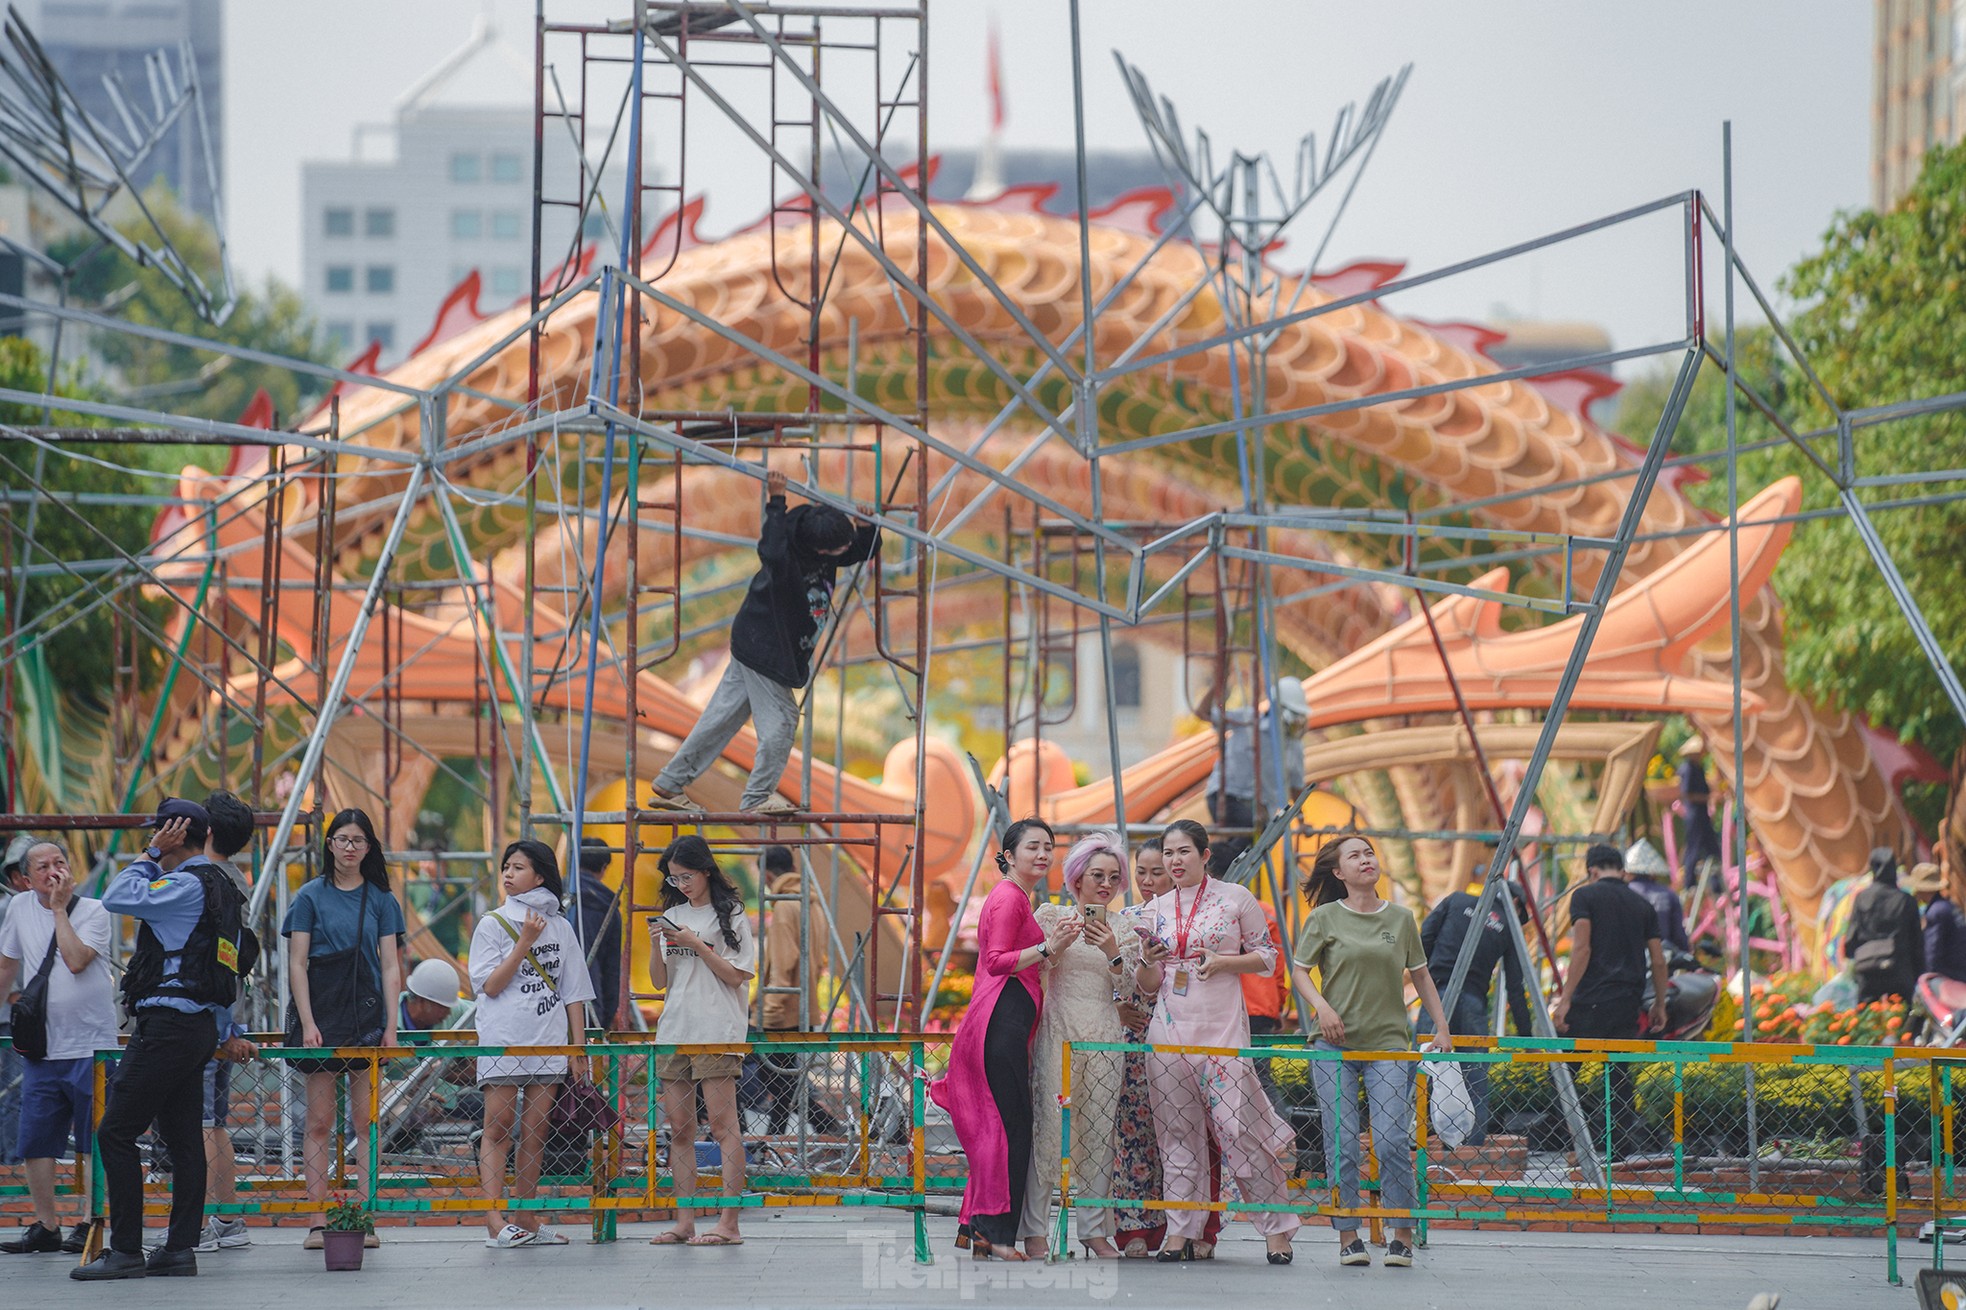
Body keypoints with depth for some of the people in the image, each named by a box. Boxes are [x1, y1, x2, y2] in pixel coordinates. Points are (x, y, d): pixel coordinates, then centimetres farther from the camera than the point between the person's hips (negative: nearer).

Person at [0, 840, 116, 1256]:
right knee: (35, 1142, 3)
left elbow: (76, 960, -20)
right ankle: (45, 1226, 13)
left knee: (94, 1142, -3)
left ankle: (89, 1226, 4)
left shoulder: (94, 911, -4)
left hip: (91, 1047, -4)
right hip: (41, 1048, 4)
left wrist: (59, 908, -13)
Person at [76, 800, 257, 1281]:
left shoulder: (187, 886, -13)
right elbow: (233, 966, 22)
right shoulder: (221, 889, 17)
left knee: (115, 1133, -8)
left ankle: (126, 1251, -9)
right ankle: (180, 1249, 10)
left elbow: (117, 898, -18)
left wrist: (151, 855, -7)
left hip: (166, 1022, -10)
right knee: (183, 1139, 9)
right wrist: (227, 1032, 27)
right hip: (200, 1024, 10)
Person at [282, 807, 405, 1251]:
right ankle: (318, 1222, -2)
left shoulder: (380, 899, 9)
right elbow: (297, 964, 0)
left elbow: (390, 966, 7)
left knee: (365, 1123, -1)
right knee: (320, 1122, -2)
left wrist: (390, 1025, -1)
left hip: (367, 1014, 2)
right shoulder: (311, 896, 3)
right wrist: (307, 1023, -9)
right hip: (322, 1012, -2)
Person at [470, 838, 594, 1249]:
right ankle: (495, 1219, -15)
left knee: (534, 1133, 4)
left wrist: (578, 1048, 7)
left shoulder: (560, 928, 11)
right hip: (502, 1041, -3)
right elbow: (490, 985, -6)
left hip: (549, 1045, 3)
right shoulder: (492, 925, 3)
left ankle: (525, 1219, 9)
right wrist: (524, 944, -11)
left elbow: (574, 994, 12)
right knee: (499, 1126, -9)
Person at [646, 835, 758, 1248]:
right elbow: (659, 982, 12)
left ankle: (728, 1223, -11)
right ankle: (684, 1222, 7)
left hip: (717, 1031, -6)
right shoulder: (672, 917, 15)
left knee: (723, 1125, -8)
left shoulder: (731, 916, 0)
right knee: (679, 1129, 4)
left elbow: (735, 976, -6)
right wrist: (656, 946, -5)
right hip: (674, 1029, 6)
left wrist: (698, 946, -14)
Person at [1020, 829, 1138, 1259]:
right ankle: (1034, 1228, -8)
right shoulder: (1052, 916, 6)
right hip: (1060, 1027, -3)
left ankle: (1095, 1228, 8)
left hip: (1106, 1034, 3)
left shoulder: (1123, 928, 13)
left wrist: (1113, 953, -10)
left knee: (1099, 1131, 3)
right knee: (1050, 1126, -9)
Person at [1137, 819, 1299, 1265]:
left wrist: (1223, 961, -11)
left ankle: (1277, 1228, 0)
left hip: (1222, 1026, -4)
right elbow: (1149, 986, 15)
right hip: (1169, 1027, 4)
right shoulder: (1156, 910, 12)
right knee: (1177, 1131, 3)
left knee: (1238, 1127, -9)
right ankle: (1180, 1233, 6)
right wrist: (1146, 962, -8)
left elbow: (1266, 957, 6)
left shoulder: (1235, 899, 2)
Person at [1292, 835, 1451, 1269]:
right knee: (1341, 1145, -2)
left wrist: (1442, 1028, 14)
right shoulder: (1325, 919, 2)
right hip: (1335, 1044, -1)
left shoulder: (1401, 918, 8)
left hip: (1389, 1044, 1)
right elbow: (1298, 971, 6)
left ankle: (1402, 1235, 1)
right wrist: (1322, 1006, -12)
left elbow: (1420, 975, 18)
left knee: (1392, 1141, -9)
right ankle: (1348, 1237, 6)